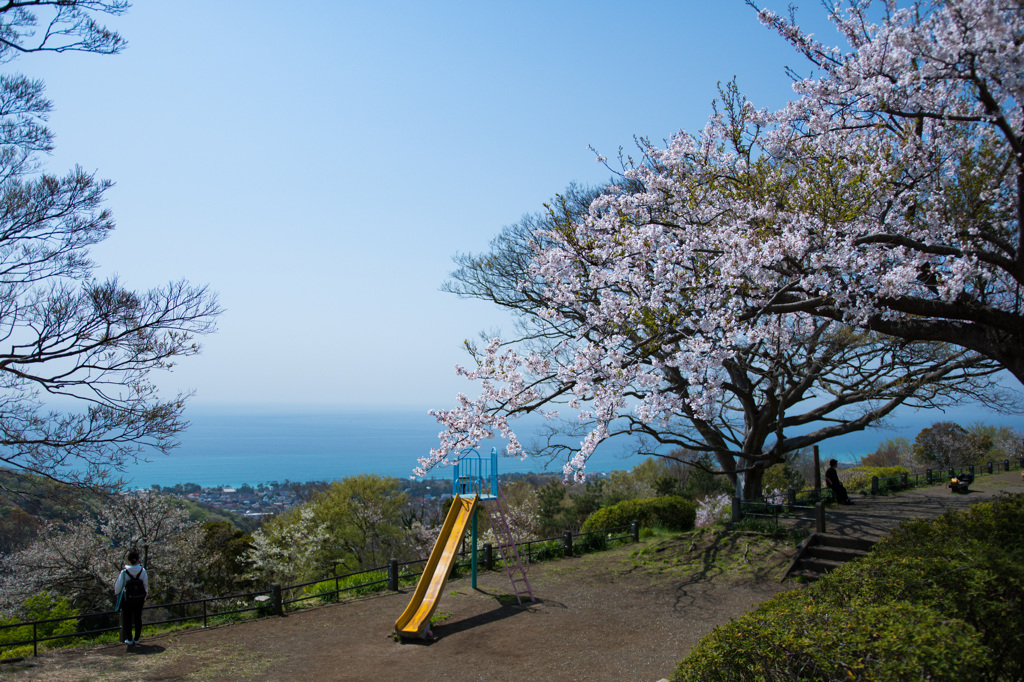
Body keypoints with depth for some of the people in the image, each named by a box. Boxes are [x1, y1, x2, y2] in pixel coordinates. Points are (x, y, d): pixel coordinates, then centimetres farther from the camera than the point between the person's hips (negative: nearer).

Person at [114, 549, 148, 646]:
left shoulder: (124, 572, -16)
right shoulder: (142, 571, -10)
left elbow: (118, 586, -6)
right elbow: (146, 585, -2)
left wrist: (116, 593, 18)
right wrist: (144, 598, 13)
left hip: (127, 599, -2)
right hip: (139, 598, 2)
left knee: (127, 619, 12)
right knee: (138, 618, 14)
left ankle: (129, 639, 18)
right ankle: (136, 638, 22)